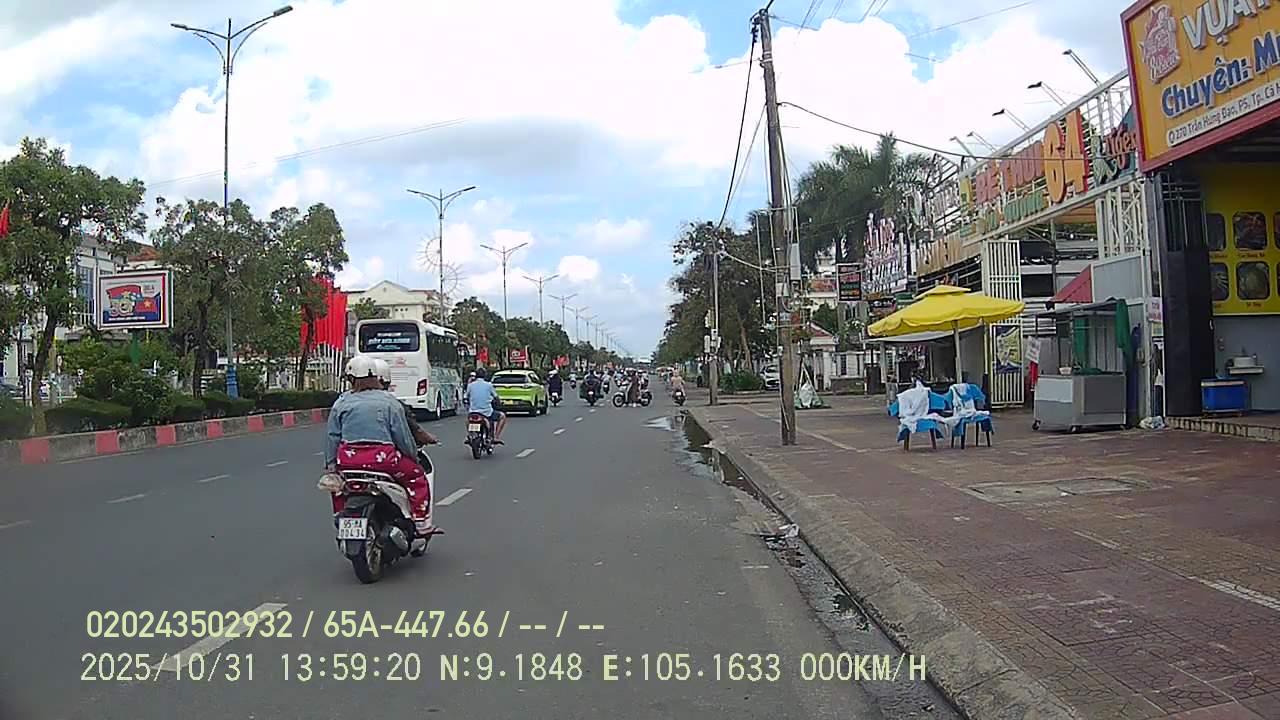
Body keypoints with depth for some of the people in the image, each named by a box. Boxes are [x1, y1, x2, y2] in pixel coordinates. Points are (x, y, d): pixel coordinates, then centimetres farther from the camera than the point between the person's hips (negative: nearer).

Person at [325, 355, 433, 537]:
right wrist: (413, 456, 17)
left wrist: (331, 464, 17)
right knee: (416, 476, 15)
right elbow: (403, 436, 2)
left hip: (348, 460, 3)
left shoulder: (341, 402, 9)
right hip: (383, 458, -3)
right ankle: (422, 525, 11)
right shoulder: (389, 401, 3)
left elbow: (332, 437, 9)